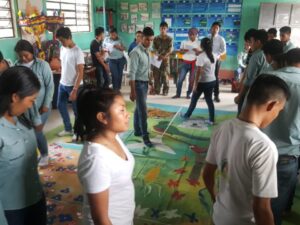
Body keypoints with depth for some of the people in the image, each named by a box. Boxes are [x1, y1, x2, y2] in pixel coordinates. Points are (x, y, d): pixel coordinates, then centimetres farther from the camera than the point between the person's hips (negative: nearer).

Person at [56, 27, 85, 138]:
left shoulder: (78, 52, -18)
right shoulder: (62, 49, 4)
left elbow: (80, 73, -20)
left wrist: (75, 90, -23)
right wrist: (62, 80, 15)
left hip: (73, 86, -8)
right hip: (62, 84, 8)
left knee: (77, 110, 4)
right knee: (60, 106, 18)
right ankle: (68, 129, 34)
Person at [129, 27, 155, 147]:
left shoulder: (147, 51, 8)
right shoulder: (136, 52, -19)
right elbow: (132, 73, -22)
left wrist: (150, 83, 19)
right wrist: (132, 91, -24)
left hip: (145, 83, 8)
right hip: (138, 83, -8)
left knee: (139, 108, 17)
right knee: (143, 110, -6)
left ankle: (137, 131, 30)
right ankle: (145, 136, 2)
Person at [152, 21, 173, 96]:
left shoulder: (169, 39, 2)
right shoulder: (156, 38, 9)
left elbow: (170, 50, -5)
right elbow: (154, 48, 4)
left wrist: (164, 56, -21)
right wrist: (157, 55, -16)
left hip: (165, 60, -2)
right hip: (157, 59, 2)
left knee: (165, 76, -5)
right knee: (156, 76, 2)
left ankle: (165, 91, 2)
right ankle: (156, 91, 11)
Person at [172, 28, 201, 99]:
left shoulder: (198, 43, 2)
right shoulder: (184, 42, 5)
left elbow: (200, 54, 1)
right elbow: (180, 51, 7)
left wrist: (197, 51, -20)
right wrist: (184, 50, -14)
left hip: (194, 62, -1)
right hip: (185, 62, 1)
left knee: (192, 79, 1)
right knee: (180, 78, -4)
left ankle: (188, 94, 14)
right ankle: (178, 94, 5)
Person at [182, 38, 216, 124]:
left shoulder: (201, 56, -18)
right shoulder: (214, 56, 4)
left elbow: (198, 72, -21)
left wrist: (195, 84, -16)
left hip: (203, 82, -6)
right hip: (212, 81, 6)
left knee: (194, 99, 11)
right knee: (209, 100, 12)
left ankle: (187, 115, 27)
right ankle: (211, 120, 13)